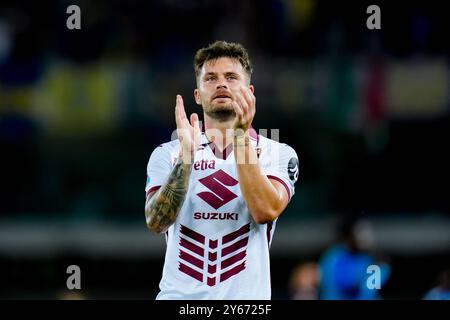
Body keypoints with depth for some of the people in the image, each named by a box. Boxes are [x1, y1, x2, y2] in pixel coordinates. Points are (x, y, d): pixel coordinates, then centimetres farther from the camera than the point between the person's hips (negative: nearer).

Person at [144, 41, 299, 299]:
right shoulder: (167, 154, 6)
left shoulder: (279, 154, 2)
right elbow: (156, 222, -8)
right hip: (179, 295, 1)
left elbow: (265, 211, -15)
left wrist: (241, 136, -17)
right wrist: (186, 156, -18)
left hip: (245, 296, -1)